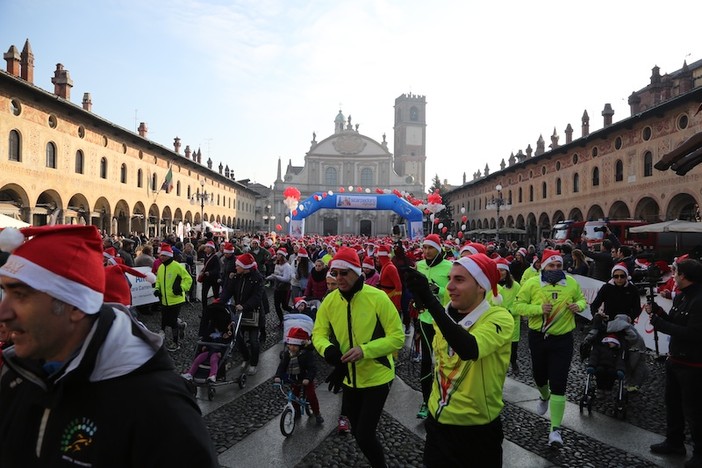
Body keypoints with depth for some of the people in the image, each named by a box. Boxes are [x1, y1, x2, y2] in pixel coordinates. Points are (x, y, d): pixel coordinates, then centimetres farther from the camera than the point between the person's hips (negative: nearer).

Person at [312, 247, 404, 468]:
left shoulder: (377, 297, -20)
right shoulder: (330, 301, -7)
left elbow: (397, 337, -18)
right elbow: (318, 333, 0)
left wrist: (365, 350, -30)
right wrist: (328, 349, -24)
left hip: (376, 377, -5)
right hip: (349, 378, 5)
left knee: (365, 436, -5)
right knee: (358, 432, 20)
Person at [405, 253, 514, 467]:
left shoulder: (499, 318, -19)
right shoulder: (446, 314, 0)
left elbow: (469, 350, -39)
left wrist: (429, 300, -42)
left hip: (478, 429, -5)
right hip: (439, 422, 5)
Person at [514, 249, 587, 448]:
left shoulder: (572, 283, -4)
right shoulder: (531, 283, -10)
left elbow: (582, 299, 13)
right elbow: (519, 305, -9)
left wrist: (578, 306, -11)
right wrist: (539, 308, -24)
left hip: (562, 339, -1)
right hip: (538, 337, 1)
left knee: (558, 384, -5)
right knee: (539, 375, 22)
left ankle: (555, 429, 2)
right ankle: (544, 397, 58)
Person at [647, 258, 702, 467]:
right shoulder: (681, 296, 5)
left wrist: (659, 324, -23)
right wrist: (657, 311, -5)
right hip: (674, 360, 10)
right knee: (673, 404, 23)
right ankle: (674, 442, 40)